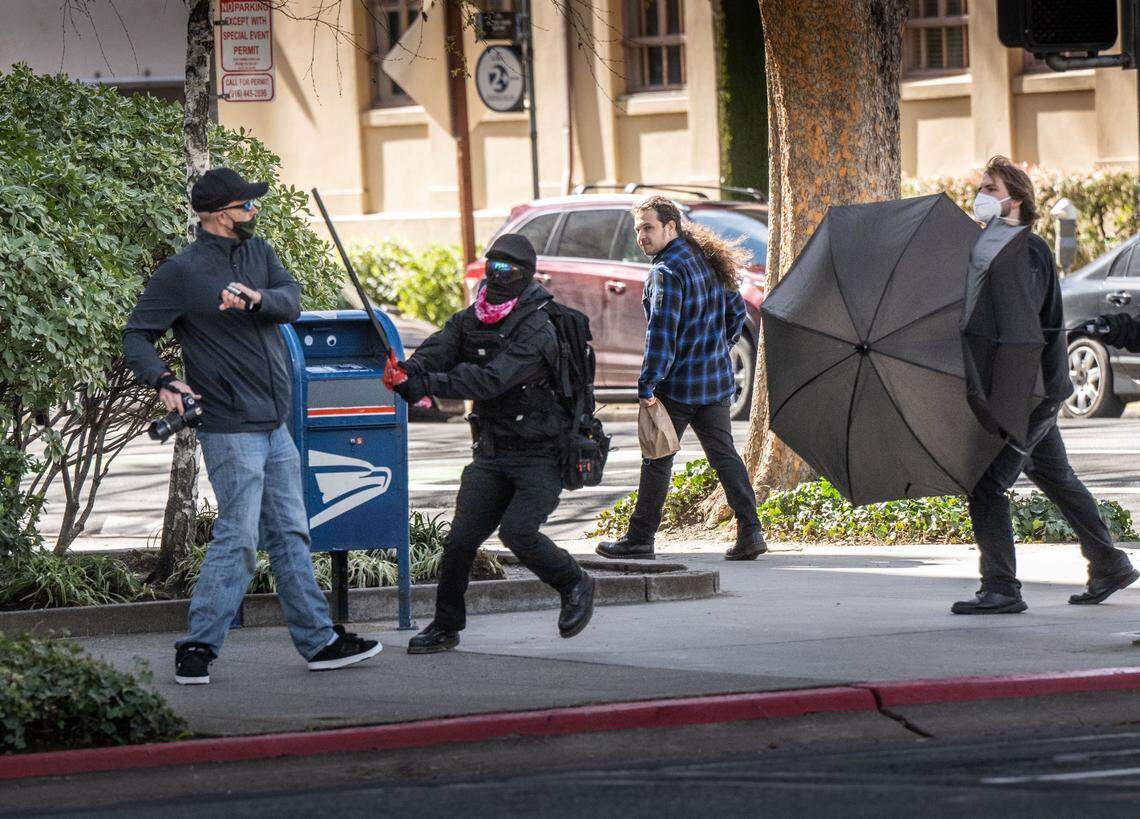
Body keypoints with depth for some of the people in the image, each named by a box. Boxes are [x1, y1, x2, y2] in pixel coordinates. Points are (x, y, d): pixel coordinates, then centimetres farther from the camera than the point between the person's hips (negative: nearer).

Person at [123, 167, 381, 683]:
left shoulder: (258, 253, 11)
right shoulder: (181, 272, -9)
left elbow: (291, 301, -4)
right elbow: (136, 337, -6)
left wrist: (257, 298, -26)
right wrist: (163, 380, -23)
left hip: (274, 427, 8)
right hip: (231, 429, -7)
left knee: (290, 536, 12)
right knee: (238, 538, -11)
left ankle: (319, 641, 17)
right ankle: (198, 647, -5)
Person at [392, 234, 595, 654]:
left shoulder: (537, 331, -18)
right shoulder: (469, 321, 4)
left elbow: (491, 379, -30)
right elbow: (438, 350, -13)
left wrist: (430, 384, -38)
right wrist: (409, 371, -36)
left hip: (540, 455, -6)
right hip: (491, 453, 6)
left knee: (518, 532, -20)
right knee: (460, 538, -1)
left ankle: (575, 584, 5)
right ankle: (445, 627, 12)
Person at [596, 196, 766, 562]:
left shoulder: (667, 271, -16)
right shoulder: (706, 261, 10)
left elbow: (662, 332, -22)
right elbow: (736, 310, 19)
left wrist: (647, 385, -22)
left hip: (678, 383, -8)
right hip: (716, 381, 8)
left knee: (657, 460, 2)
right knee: (724, 454, 8)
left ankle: (639, 539, 9)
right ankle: (750, 532, 1)